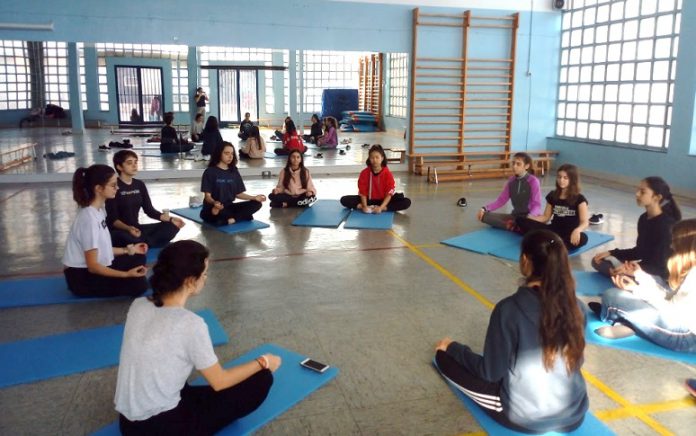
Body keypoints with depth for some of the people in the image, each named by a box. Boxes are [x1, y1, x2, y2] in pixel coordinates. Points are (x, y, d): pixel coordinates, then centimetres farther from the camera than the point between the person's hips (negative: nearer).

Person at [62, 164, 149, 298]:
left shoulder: (98, 210, 3)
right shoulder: (89, 218, -25)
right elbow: (92, 266, -25)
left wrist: (127, 250, 10)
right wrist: (126, 274, -29)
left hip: (95, 268, 9)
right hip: (82, 277, -9)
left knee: (138, 258, 10)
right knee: (139, 285, -16)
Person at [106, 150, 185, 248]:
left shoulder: (139, 185, 8)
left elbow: (150, 210, 8)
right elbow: (112, 219, -16)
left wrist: (171, 219, -7)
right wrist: (128, 228, -36)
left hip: (137, 228, 6)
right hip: (118, 231, -6)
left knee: (172, 226, -8)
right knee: (126, 237, -41)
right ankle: (147, 244, -11)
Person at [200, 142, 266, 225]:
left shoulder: (234, 172, 10)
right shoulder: (210, 172, -7)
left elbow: (238, 194, 11)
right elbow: (207, 196, -11)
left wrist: (254, 197, -5)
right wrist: (214, 203, -35)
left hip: (229, 207, 6)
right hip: (212, 209, -5)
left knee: (256, 204, -14)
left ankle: (228, 220, -24)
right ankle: (242, 216, -17)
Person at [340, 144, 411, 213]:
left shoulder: (387, 174, -13)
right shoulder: (364, 173, -9)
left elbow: (389, 194, -16)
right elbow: (363, 192, -9)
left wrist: (381, 207, -29)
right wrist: (365, 206, -25)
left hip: (383, 200, -1)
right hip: (369, 200, 1)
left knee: (406, 202, -25)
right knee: (344, 200, -19)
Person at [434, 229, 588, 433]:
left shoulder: (509, 309, -23)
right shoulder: (575, 306, -8)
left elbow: (491, 372, -14)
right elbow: (575, 361, 7)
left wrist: (453, 347, 2)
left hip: (524, 417, -4)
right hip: (574, 414, 4)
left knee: (444, 355, 9)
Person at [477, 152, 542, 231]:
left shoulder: (533, 181, -10)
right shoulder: (511, 180, 7)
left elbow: (536, 205, -15)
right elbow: (501, 200, 7)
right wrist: (485, 208, -9)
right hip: (515, 215, 6)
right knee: (484, 216, -14)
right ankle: (512, 226, -26)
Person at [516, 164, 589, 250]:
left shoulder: (579, 199, -4)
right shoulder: (552, 195, 8)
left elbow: (585, 222, -10)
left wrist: (577, 230, -34)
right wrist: (529, 218, -6)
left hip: (570, 234, -3)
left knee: (582, 238, -42)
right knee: (521, 220, -17)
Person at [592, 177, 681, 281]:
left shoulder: (666, 225, -19)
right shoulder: (644, 219, 6)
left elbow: (661, 265, -21)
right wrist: (611, 253, 4)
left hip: (659, 276, -9)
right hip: (645, 269, 9)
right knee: (597, 261, 3)